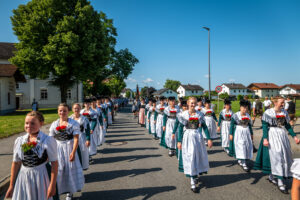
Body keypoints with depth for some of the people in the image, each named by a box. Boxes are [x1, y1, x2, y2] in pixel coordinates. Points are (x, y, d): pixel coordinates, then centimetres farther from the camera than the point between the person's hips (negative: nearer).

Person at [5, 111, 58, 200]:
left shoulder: (48, 141, -13)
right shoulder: (19, 141, 1)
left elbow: (54, 163, -11)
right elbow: (16, 163, 7)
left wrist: (52, 185, -12)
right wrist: (11, 185, 10)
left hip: (40, 177, -3)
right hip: (23, 178, 4)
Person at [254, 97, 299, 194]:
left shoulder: (284, 112, 6)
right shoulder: (268, 112, -10)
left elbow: (287, 125, 13)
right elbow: (264, 126, -11)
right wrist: (265, 138, -19)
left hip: (282, 135, 6)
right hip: (272, 135, -6)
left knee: (284, 155, 9)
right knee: (276, 156, -8)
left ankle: (272, 176, 25)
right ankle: (280, 182, -1)